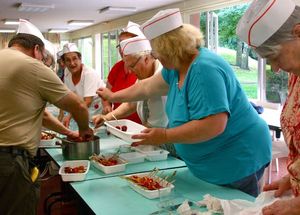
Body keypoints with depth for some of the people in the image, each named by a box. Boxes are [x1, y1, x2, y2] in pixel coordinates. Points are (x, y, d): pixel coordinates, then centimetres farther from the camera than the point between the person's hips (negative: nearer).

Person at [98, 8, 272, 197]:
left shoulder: (204, 70, -27)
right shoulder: (177, 68, 3)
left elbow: (214, 125, -32)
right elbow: (147, 87, 18)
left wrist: (165, 137, -26)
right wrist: (113, 96, 28)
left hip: (238, 162, -9)